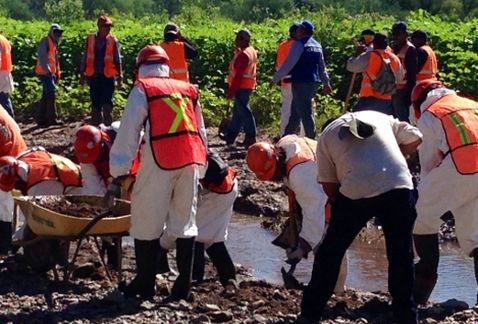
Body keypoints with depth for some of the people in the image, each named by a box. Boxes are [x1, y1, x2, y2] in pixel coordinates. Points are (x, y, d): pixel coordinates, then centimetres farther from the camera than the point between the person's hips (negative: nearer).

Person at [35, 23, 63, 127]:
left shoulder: (54, 43, 20)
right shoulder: (45, 41, -9)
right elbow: (42, 56, -20)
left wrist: (57, 73, 21)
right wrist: (47, 70, -24)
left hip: (51, 73, 10)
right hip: (45, 72, -10)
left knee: (46, 96, 11)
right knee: (51, 94, -12)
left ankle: (41, 119, 15)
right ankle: (52, 119, -12)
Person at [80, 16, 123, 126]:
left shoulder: (113, 40, -1)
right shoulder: (90, 39, 3)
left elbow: (117, 60, 3)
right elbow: (85, 58, 9)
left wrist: (120, 77, 0)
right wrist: (82, 74, 8)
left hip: (108, 77, -2)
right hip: (94, 76, 2)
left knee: (107, 104, -6)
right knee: (95, 105, 9)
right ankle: (95, 127, 17)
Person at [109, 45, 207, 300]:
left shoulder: (142, 90, 4)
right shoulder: (187, 90, 18)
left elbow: (128, 133, -1)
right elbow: (201, 132, 20)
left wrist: (118, 172, 2)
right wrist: (200, 169, 26)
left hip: (160, 161, -5)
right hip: (191, 160, 5)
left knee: (146, 223, 6)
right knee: (185, 222, 13)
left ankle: (144, 284, 12)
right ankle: (182, 286, 13)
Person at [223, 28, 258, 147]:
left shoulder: (243, 54, -20)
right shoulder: (251, 51, 12)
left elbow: (239, 75, -22)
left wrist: (231, 91, -19)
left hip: (242, 87, -10)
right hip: (248, 85, 10)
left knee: (244, 111, -6)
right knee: (237, 111, 16)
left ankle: (250, 137, -3)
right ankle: (230, 136, 24)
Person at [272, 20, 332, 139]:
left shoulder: (299, 44, -12)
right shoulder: (317, 46, 14)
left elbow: (288, 64, -15)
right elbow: (322, 66, 20)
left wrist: (275, 79, -8)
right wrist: (326, 83, 28)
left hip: (301, 83, -9)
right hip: (314, 83, 9)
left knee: (305, 113, -5)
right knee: (295, 111, 16)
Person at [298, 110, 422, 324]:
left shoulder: (327, 134, 22)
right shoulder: (379, 117, 27)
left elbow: (328, 184, 15)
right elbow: (415, 138, 21)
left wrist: (338, 201, 29)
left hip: (357, 191, -1)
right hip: (399, 186, 1)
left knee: (330, 252, 15)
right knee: (401, 254, 16)